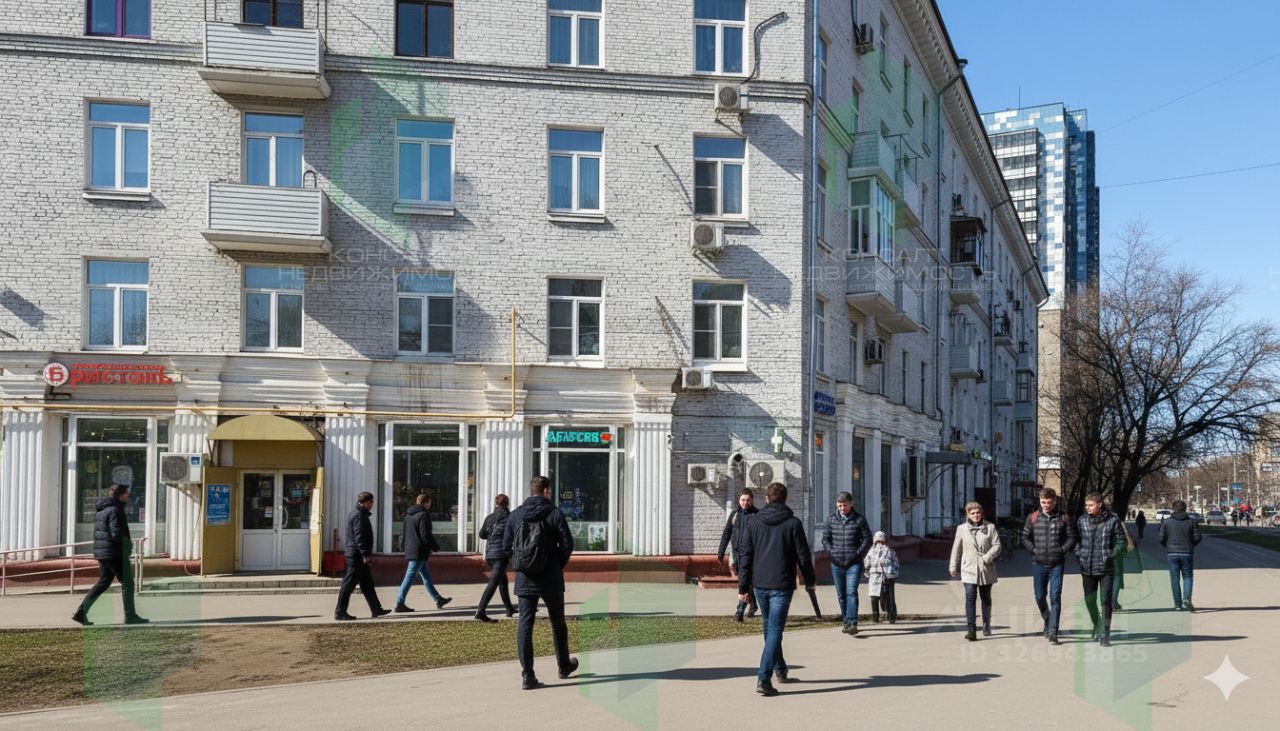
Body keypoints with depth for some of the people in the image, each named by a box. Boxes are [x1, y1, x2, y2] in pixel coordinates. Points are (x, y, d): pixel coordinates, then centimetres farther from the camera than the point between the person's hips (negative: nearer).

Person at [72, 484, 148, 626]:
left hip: (101, 552, 9)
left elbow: (97, 533, 19)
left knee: (103, 583, 15)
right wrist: (129, 545, -6)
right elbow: (117, 534, -23)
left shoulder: (101, 510, 15)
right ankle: (130, 616, 4)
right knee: (127, 583, 0)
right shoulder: (115, 510, -16)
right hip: (115, 553, -9)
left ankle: (81, 612, 9)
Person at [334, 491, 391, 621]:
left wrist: (366, 554, 24)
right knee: (349, 584, -6)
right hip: (357, 555, -11)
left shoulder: (361, 514, 18)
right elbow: (359, 537, -23)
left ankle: (376, 610, 18)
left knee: (367, 584, 13)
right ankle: (340, 613, -2)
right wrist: (366, 554, -25)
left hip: (359, 556, 11)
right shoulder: (358, 515, -15)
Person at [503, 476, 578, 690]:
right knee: (558, 623, 15)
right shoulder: (555, 514, -7)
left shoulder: (515, 515, 4)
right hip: (550, 578, -2)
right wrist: (559, 564, 7)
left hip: (524, 578, 2)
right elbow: (567, 544, -10)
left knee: (525, 625, 1)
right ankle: (564, 666, 31)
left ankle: (527, 675, -5)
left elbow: (506, 546, 5)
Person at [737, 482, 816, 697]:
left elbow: (746, 556, 3)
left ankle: (780, 670, 34)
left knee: (769, 627, 21)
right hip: (781, 585, -4)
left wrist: (743, 586, 7)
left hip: (759, 584, 4)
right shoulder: (793, 523, -5)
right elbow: (803, 555, -2)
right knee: (775, 631, -4)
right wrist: (809, 581, 14)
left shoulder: (753, 522, 3)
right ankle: (763, 679, -15)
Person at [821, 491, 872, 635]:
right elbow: (825, 538, 9)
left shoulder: (859, 520, 1)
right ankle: (846, 622, 19)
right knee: (841, 595, 9)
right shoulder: (831, 519, 7)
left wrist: (859, 553, -8)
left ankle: (853, 623, -20)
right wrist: (831, 552, -4)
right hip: (837, 564, 3)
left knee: (851, 592, -15)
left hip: (854, 564, -3)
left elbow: (867, 539, 3)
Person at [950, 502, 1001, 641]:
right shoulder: (962, 529, 6)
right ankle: (972, 629, -18)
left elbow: (997, 545, -3)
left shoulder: (990, 527, 3)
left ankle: (986, 625, 34)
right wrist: (953, 566, 15)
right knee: (970, 598, -14)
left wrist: (987, 557, -17)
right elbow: (956, 548, 13)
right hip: (969, 568, -1)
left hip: (986, 569, 1)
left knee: (986, 598, 15)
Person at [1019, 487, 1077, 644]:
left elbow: (1072, 537, 3)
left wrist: (1062, 550, -8)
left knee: (1055, 597, -7)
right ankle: (1047, 620, 36)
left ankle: (1052, 632, -7)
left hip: (1057, 564, -2)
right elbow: (1025, 537, 9)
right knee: (1040, 596, 9)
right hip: (1038, 563, 2)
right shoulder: (1033, 518, 3)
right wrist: (1034, 550, -2)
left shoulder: (1064, 518, 0)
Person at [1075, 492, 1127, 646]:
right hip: (1087, 568, 3)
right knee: (1090, 600, 11)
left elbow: (1122, 541, 1)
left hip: (1106, 568, -3)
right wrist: (1078, 555, 0)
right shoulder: (1082, 520, 2)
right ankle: (1097, 626, 36)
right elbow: (1076, 540, 13)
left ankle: (1105, 635, -1)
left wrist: (1112, 555, -10)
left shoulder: (1112, 520, -6)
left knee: (1106, 601, -7)